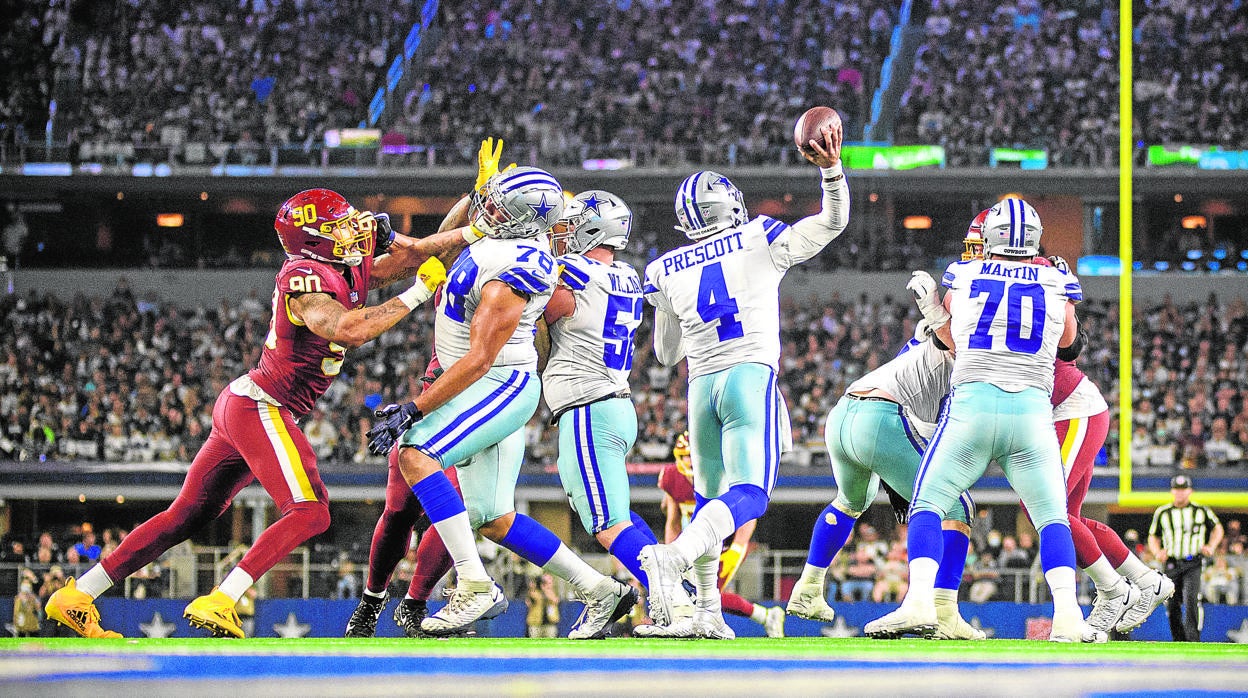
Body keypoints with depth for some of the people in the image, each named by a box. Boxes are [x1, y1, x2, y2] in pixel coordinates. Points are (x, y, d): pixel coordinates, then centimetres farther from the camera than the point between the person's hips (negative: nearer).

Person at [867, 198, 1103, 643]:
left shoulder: (962, 277, 11)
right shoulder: (1058, 284, 13)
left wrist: (932, 311, 25)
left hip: (970, 405, -1)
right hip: (1032, 409, 1)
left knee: (928, 507, 7)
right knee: (1053, 519, 10)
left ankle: (920, 602, -13)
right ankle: (1067, 617, -8)